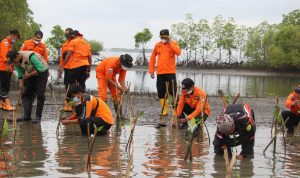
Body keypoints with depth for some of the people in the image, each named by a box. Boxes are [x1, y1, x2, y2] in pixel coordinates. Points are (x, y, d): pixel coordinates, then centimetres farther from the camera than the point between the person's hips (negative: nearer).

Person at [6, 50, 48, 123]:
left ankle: (38, 117, -7)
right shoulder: (16, 61, -11)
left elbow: (40, 68, -30)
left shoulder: (30, 56, -34)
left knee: (40, 95, -11)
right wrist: (20, 88, -11)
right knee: (26, 94, 0)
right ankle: (27, 116, 3)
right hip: (30, 74, 7)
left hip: (41, 72, -7)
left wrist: (29, 75, -33)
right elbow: (20, 75, -6)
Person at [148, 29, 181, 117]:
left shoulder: (173, 44, 2)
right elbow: (153, 58, 14)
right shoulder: (157, 45, 9)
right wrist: (151, 70, 10)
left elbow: (178, 52, -17)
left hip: (171, 72, -3)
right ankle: (164, 110, 16)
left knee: (173, 92, -6)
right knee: (161, 93, 6)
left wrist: (171, 43, -15)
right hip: (160, 73, 3)